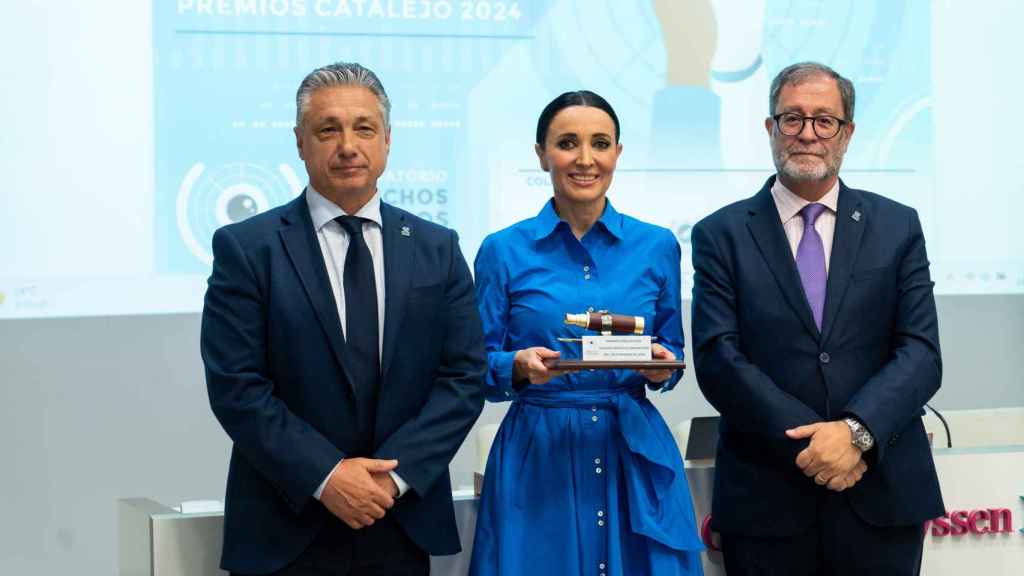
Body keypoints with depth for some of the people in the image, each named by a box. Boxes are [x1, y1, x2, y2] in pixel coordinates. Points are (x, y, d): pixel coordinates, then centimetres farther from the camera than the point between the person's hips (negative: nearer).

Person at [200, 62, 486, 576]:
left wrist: (396, 473, -11)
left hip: (403, 525, 3)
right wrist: (326, 476, -16)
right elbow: (235, 387, -9)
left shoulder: (437, 249, 6)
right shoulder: (246, 248, -3)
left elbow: (464, 375, 1)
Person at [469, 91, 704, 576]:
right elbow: (480, 367, 1)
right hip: (537, 453, -1)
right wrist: (521, 366, -18)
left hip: (636, 449, 2)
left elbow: (673, 351, 12)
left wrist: (662, 364, -9)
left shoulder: (656, 246, 4)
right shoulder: (503, 251, -1)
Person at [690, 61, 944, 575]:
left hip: (881, 496, 1)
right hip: (765, 502, -1)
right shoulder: (721, 235, 2)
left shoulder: (897, 227, 6)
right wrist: (811, 442, -15)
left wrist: (857, 430, -17)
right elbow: (718, 359, -6)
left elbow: (921, 352, -1)